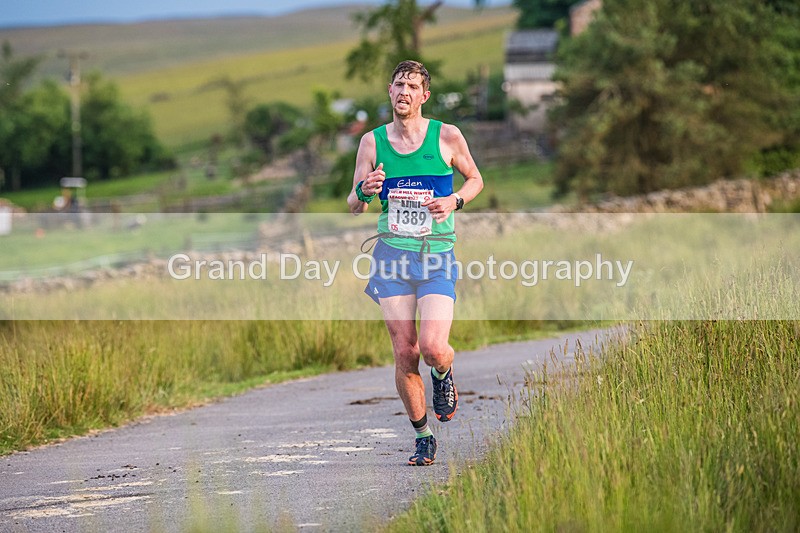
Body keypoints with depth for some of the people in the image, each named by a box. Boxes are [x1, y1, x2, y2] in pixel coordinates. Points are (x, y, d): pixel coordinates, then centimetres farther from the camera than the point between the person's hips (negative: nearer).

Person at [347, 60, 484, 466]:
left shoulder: (447, 137, 0)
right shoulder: (372, 142, 5)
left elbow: (475, 179, 15)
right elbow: (354, 206, 7)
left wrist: (455, 201, -6)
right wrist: (365, 191, -17)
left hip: (437, 254, -2)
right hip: (392, 253, 2)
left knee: (433, 348, -18)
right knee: (405, 354, -2)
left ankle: (443, 376, 19)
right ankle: (422, 437, 15)